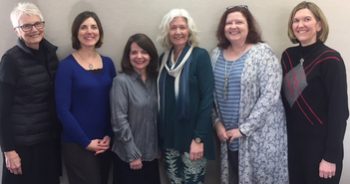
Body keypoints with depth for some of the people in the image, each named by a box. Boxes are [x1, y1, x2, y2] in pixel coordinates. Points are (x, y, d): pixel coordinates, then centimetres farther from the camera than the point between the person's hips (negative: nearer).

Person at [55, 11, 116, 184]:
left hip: (105, 142, 5)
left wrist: (109, 135, -5)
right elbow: (63, 110, -12)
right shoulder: (66, 66, -8)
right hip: (77, 144, -4)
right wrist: (86, 142, -12)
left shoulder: (108, 63, 5)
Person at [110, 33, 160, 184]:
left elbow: (157, 115, 9)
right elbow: (119, 121, -15)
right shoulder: (121, 81, -13)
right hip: (128, 155, -5)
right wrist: (133, 154, -14)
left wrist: (158, 148, 5)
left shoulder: (155, 79, 4)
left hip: (151, 153, 5)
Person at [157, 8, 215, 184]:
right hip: (169, 135, 5)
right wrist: (160, 133, 4)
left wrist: (199, 138, -18)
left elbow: (207, 98, -13)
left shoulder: (200, 56, -8)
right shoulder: (163, 58, 7)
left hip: (192, 134, -4)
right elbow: (162, 98, 9)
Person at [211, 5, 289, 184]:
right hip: (227, 134, 5)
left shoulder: (263, 52, -10)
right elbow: (211, 93, 10)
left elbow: (270, 95, -16)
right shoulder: (216, 54, 5)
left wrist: (244, 129, -16)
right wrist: (217, 123, -1)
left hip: (259, 134, -4)